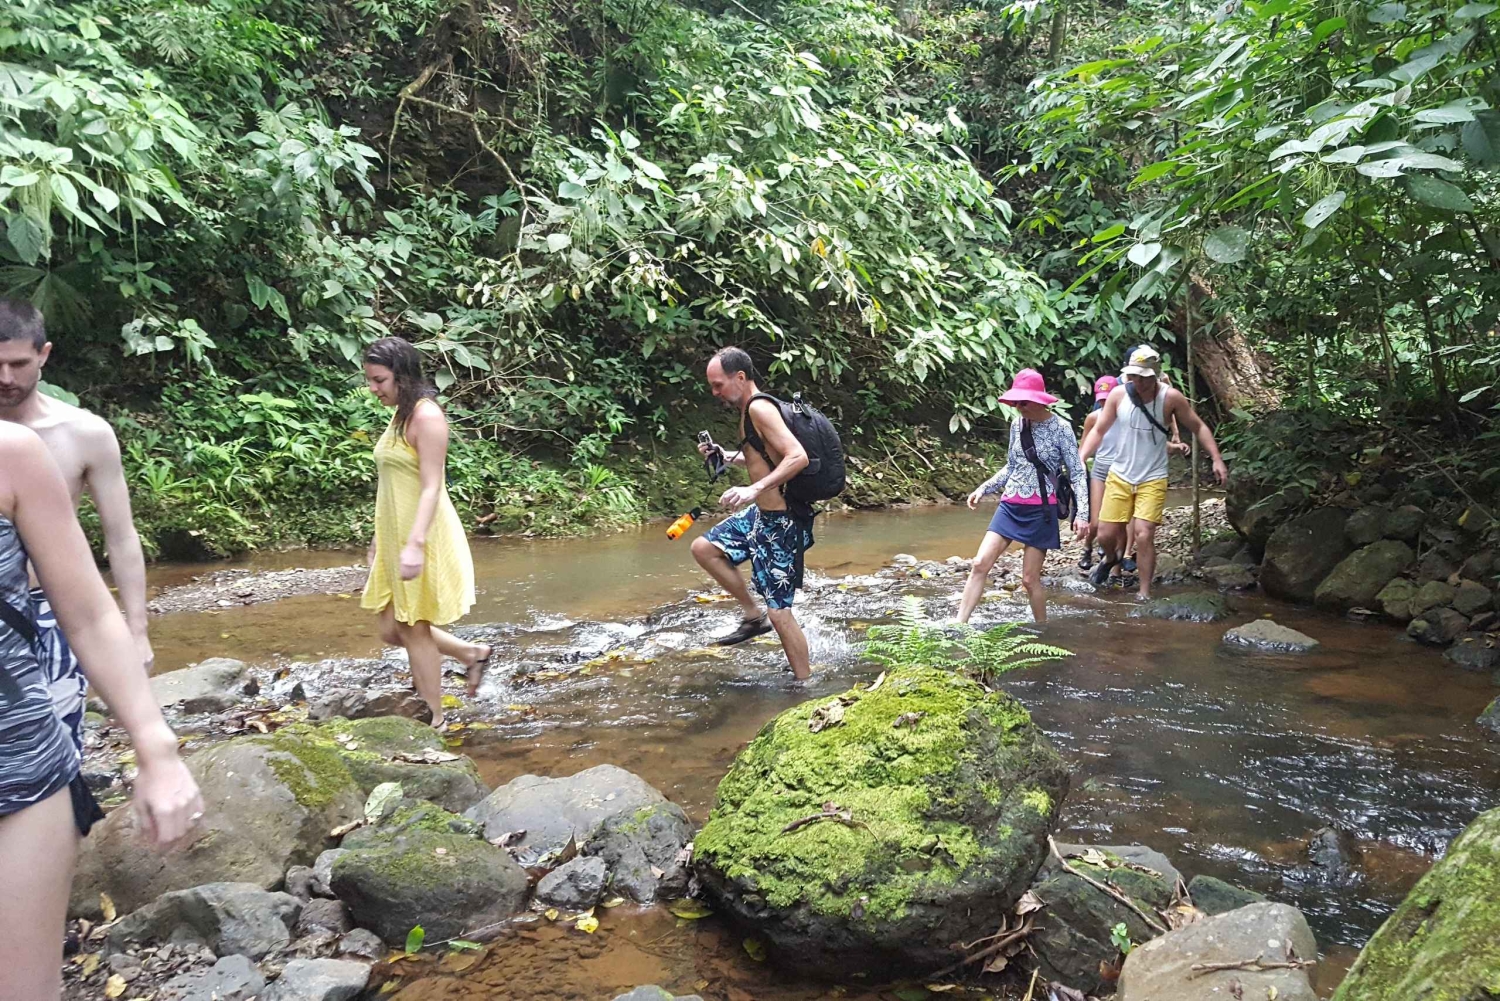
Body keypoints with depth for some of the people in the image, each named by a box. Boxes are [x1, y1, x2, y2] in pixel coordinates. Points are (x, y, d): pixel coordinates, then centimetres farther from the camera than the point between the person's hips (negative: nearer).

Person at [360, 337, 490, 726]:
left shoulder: (426, 415, -15)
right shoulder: (399, 415, 12)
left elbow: (431, 487, -22)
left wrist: (414, 544, -29)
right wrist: (380, 536, 22)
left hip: (423, 538, -9)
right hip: (395, 538, 9)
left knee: (413, 629, 0)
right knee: (393, 630, 13)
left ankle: (433, 721, 13)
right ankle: (472, 653, 29)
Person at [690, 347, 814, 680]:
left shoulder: (759, 408, -19)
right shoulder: (751, 409, 11)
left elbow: (798, 456, -29)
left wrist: (755, 489, -36)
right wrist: (727, 457, 11)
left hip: (780, 524, -10)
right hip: (761, 514, 10)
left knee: (779, 612, -4)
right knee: (703, 548, 15)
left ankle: (805, 686, 10)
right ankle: (753, 616, 21)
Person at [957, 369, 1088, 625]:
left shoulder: (1061, 428, -9)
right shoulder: (1017, 424, 6)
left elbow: (1077, 472, -8)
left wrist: (1082, 513, -15)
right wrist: (983, 488, 12)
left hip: (1040, 510, -5)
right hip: (1010, 505, 5)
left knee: (1030, 579, -2)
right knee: (979, 564, -8)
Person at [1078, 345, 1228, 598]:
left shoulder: (1171, 398, -13)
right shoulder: (1119, 394, -9)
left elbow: (1198, 428, -1)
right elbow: (1098, 430, 0)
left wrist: (1217, 459, -10)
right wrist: (1079, 460, -11)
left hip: (1152, 480, -2)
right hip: (1119, 476, 2)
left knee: (1144, 535, -13)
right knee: (1106, 534, 3)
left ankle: (1144, 594, 1)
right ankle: (1111, 557, 40)